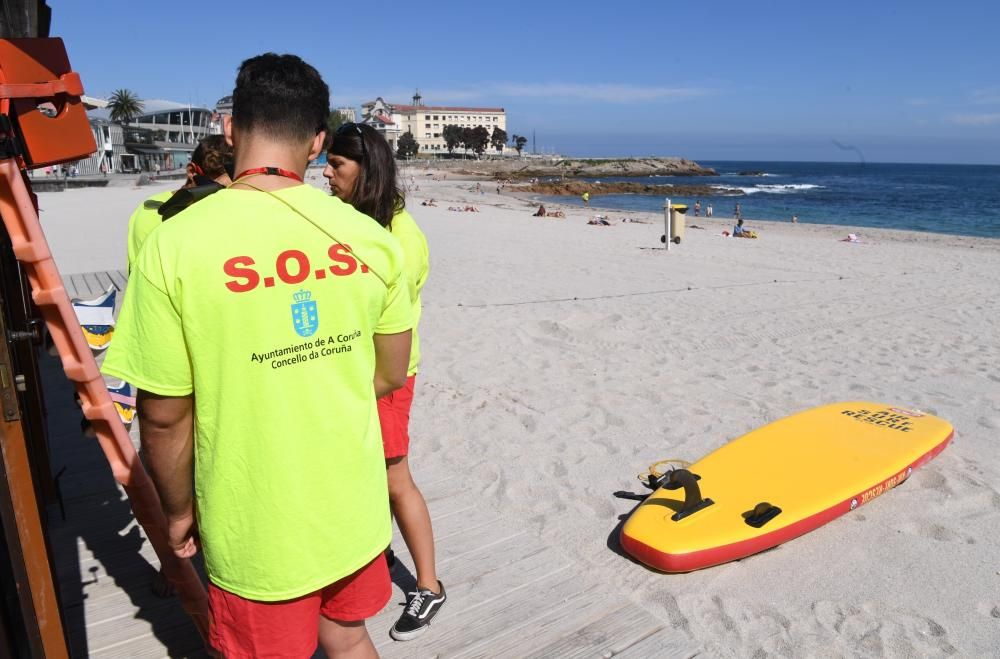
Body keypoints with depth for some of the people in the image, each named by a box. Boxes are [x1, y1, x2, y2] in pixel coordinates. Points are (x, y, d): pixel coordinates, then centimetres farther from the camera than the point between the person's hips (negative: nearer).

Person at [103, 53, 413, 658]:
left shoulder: (175, 245, -17)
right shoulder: (370, 236, -8)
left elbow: (164, 416, -11)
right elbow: (392, 376, 1)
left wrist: (179, 511, 6)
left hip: (256, 531, -2)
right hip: (357, 511, 3)